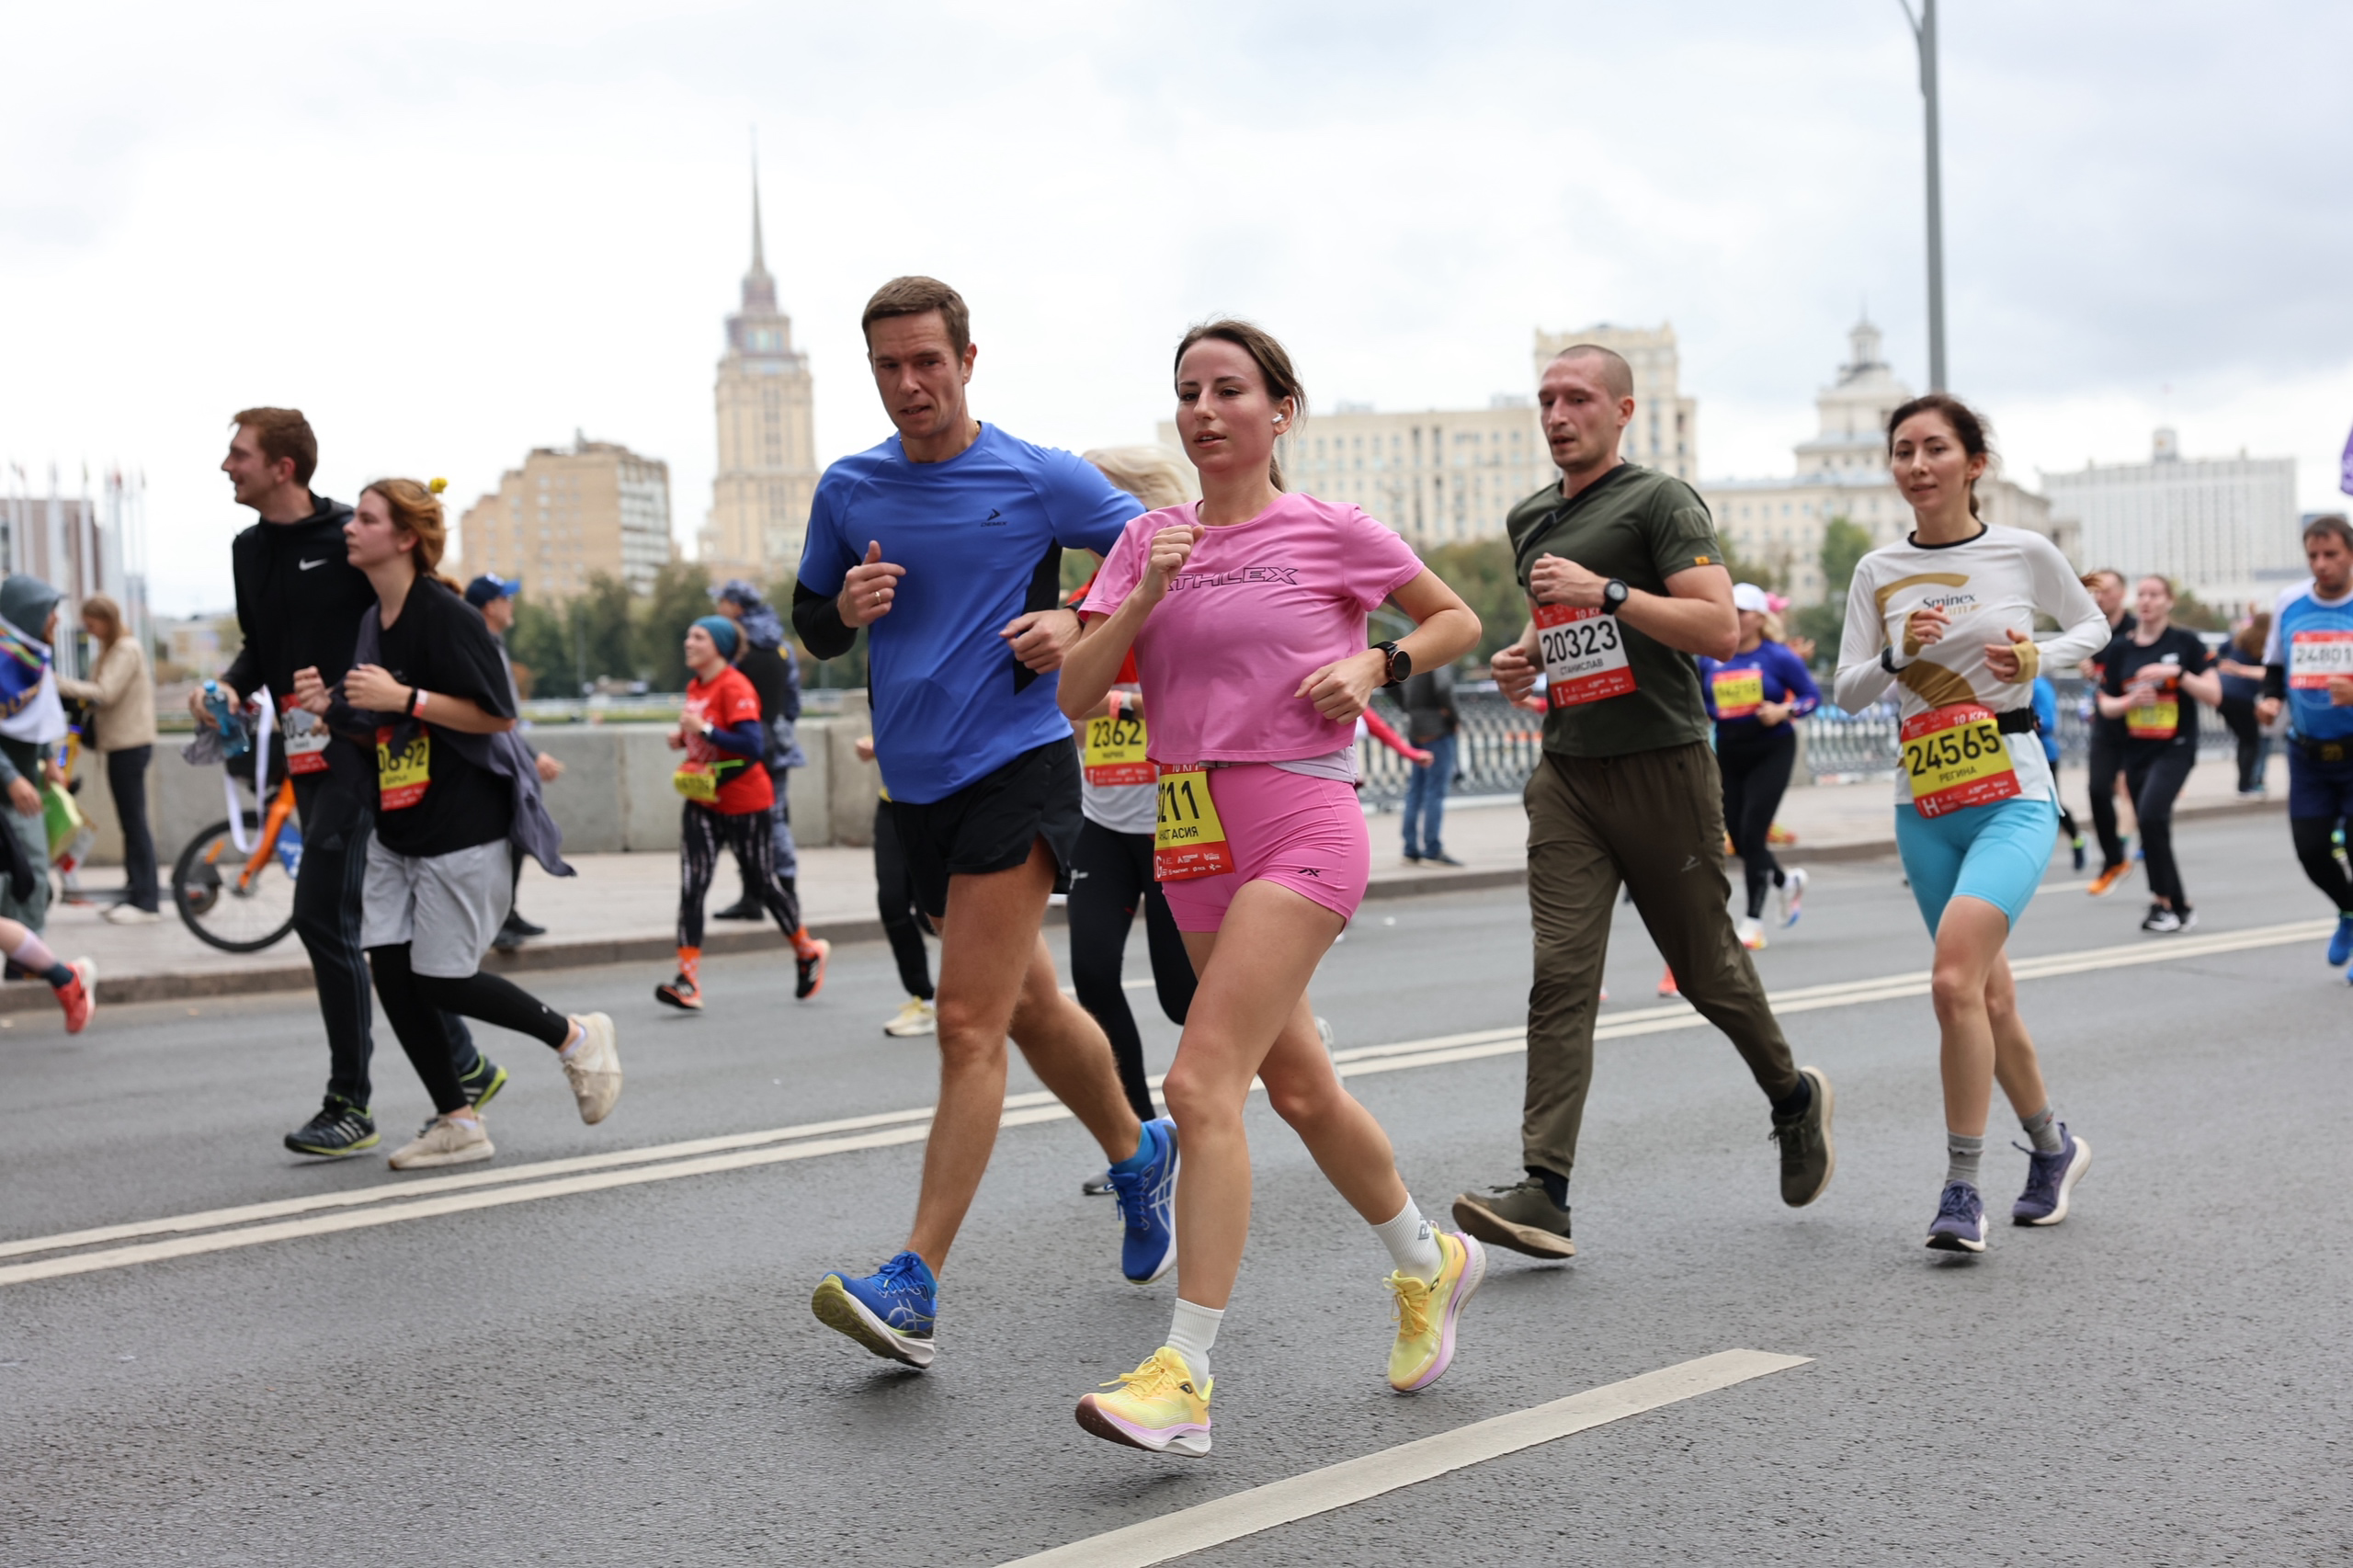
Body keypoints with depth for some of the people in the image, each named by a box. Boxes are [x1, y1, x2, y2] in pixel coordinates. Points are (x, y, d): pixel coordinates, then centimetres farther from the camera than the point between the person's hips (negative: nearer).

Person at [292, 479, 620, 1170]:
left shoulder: (445, 615, -14)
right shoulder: (372, 621, 11)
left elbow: (496, 714, -18)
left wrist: (403, 697, -23)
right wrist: (328, 709, -2)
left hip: (464, 826, -8)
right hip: (396, 828, 8)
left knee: (442, 979, -6)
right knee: (391, 970, 1)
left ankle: (576, 1036, 17)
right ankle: (457, 1123, 12)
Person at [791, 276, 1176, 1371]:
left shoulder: (1041, 479, -3)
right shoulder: (847, 491, 9)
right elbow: (812, 632, 17)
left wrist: (1077, 625, -12)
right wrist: (847, 607, -7)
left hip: (1016, 762, -6)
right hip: (917, 783, 6)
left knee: (969, 1025, -13)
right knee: (1029, 1004, 17)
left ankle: (912, 1289, -15)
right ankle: (1137, 1155, 42)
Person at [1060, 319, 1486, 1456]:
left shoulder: (1331, 531, -1)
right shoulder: (1149, 540, 10)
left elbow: (1457, 618, 13)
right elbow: (1074, 697, 2)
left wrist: (1376, 666, -5)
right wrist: (1147, 593, -10)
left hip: (1300, 827, -6)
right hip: (1192, 836, 6)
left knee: (1202, 1084, -18)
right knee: (1298, 1087, 17)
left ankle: (1183, 1380, -17)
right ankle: (1430, 1264, 41)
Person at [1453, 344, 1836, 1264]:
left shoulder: (1661, 502, -5)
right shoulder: (1529, 521, 17)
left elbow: (1721, 629, -15)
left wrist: (1605, 591, -20)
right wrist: (1528, 659, 12)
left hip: (1662, 766, -5)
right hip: (1566, 772, 5)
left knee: (1706, 966, 7)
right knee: (1560, 973, -9)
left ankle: (1794, 1098, 36)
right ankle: (1544, 1192, -16)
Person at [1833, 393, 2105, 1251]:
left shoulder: (2026, 553, -2)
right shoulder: (1878, 572, 4)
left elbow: (2093, 626, 14)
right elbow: (1848, 690, 4)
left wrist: (2041, 657, -5)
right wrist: (1898, 653, -15)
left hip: (2013, 797, -4)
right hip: (1924, 805, 4)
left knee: (1955, 979, -22)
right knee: (1990, 997, 11)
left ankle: (1962, 1187, -13)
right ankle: (2054, 1148, 35)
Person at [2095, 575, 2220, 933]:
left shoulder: (2185, 642, -3)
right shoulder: (2120, 649, 5)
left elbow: (2214, 695, -5)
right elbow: (2105, 704, 8)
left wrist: (2178, 673, -18)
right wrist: (2130, 700, -13)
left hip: (2175, 748, -4)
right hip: (2136, 752, 4)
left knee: (2151, 816, -24)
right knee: (2153, 831, 6)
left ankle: (2163, 900, -10)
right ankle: (2179, 907, 20)